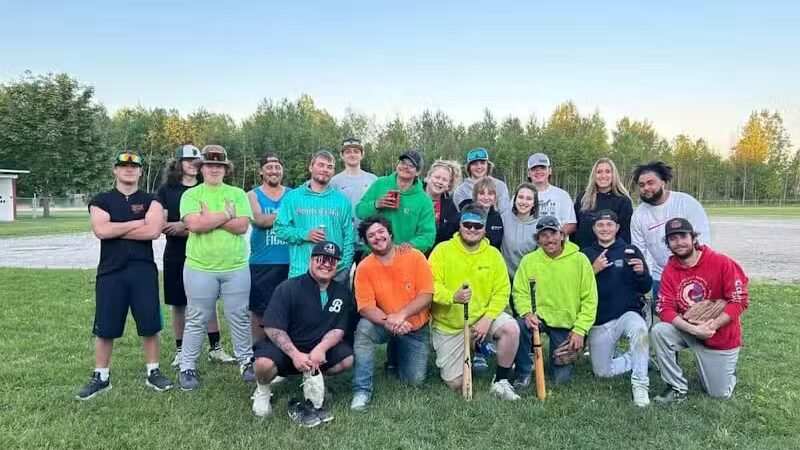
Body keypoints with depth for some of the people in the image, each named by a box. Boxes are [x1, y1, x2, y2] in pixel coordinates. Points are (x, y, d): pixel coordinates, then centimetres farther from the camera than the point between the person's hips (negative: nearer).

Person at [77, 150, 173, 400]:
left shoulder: (150, 201, 5)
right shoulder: (101, 201, 6)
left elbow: (153, 231, -13)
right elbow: (101, 231, -13)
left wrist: (116, 230, -9)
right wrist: (137, 222, -10)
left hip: (144, 270, 0)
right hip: (110, 271, 0)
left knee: (149, 325, 3)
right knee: (105, 328, 6)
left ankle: (153, 372, 18)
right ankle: (101, 377, 21)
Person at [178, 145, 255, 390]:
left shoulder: (238, 194, 4)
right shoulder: (191, 194, 1)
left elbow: (242, 226, -9)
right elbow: (194, 225, -16)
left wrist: (209, 218, -11)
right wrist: (226, 214, -10)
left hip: (236, 268, 1)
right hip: (200, 268, -1)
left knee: (239, 318, 10)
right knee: (197, 320, 9)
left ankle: (245, 360, 26)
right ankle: (187, 367, 22)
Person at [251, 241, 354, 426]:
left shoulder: (342, 292, -3)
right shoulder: (288, 288, -15)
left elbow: (338, 329, -5)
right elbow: (273, 328, -19)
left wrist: (321, 348, -26)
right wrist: (295, 354, -31)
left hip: (318, 347, 4)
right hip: (285, 346, -4)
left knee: (346, 359, -19)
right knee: (265, 363, -33)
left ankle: (311, 379, 10)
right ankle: (263, 390, 4)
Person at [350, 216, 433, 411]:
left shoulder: (415, 257, -15)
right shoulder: (364, 267, -13)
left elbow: (426, 296, -17)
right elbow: (365, 307, -18)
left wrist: (401, 315, -30)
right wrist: (387, 321, -37)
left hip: (416, 328, 0)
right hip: (385, 326, 0)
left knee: (415, 380, -2)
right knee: (364, 328, -32)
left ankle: (399, 353, 32)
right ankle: (362, 390, -18)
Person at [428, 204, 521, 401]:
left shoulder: (493, 254, -2)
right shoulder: (442, 250, -9)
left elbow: (502, 290, -4)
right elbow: (431, 285, -15)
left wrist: (487, 318, -18)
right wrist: (452, 297, -34)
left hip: (482, 316, 2)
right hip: (449, 324, -1)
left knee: (511, 328, -29)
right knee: (454, 383, -3)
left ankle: (501, 381, -7)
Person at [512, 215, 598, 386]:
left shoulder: (579, 260, -6)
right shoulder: (529, 260, -3)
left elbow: (589, 300, -4)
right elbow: (520, 293, 0)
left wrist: (580, 330, -10)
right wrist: (527, 313, -20)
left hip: (567, 324, 0)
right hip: (539, 317, 1)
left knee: (561, 377, -2)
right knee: (519, 327, -33)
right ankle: (524, 372, -7)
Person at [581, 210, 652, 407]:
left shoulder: (631, 251, 1)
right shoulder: (586, 254, 5)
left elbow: (645, 288, 1)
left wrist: (641, 272, -20)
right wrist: (593, 270, -16)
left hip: (627, 313, -2)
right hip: (599, 322, 3)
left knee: (639, 328, -38)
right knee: (602, 372, 2)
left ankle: (640, 384, -24)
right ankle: (639, 358, 27)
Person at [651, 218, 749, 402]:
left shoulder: (722, 263, -18)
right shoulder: (670, 271, -9)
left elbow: (740, 300, -18)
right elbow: (665, 309, -15)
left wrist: (712, 326, -27)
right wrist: (694, 329, -30)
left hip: (722, 337, -2)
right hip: (688, 331, 2)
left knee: (720, 394, 3)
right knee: (659, 332, -28)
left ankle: (725, 370, 40)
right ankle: (678, 388, -10)